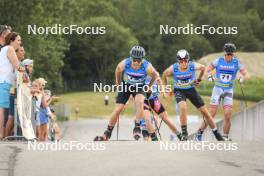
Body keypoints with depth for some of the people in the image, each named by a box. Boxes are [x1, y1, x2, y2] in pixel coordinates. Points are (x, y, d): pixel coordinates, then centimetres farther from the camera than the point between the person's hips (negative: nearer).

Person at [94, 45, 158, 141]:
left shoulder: (147, 67, -32)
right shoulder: (124, 64, -29)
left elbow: (155, 75, -8)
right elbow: (118, 71, -4)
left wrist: (148, 87, -1)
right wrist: (118, 84, 7)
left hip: (139, 87, -1)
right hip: (126, 85, 1)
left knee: (139, 102, -31)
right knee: (118, 109, -4)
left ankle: (137, 128, -19)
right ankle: (107, 134, 10)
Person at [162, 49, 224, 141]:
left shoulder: (193, 66, -22)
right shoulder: (173, 69, -22)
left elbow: (203, 68, 2)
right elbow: (164, 75, -1)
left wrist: (199, 79, 9)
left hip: (191, 90, 2)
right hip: (179, 91, -2)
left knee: (204, 111, 1)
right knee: (183, 108, -32)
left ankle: (217, 134, 16)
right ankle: (184, 133, -19)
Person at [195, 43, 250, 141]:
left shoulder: (237, 62, -2)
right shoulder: (218, 61, -4)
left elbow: (247, 75, -3)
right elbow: (208, 70, 4)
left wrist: (243, 78, -25)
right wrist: (209, 76, -17)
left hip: (229, 90, 1)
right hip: (217, 89, -1)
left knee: (228, 115, -10)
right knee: (212, 113, -6)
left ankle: (225, 136, 1)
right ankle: (200, 132, 6)